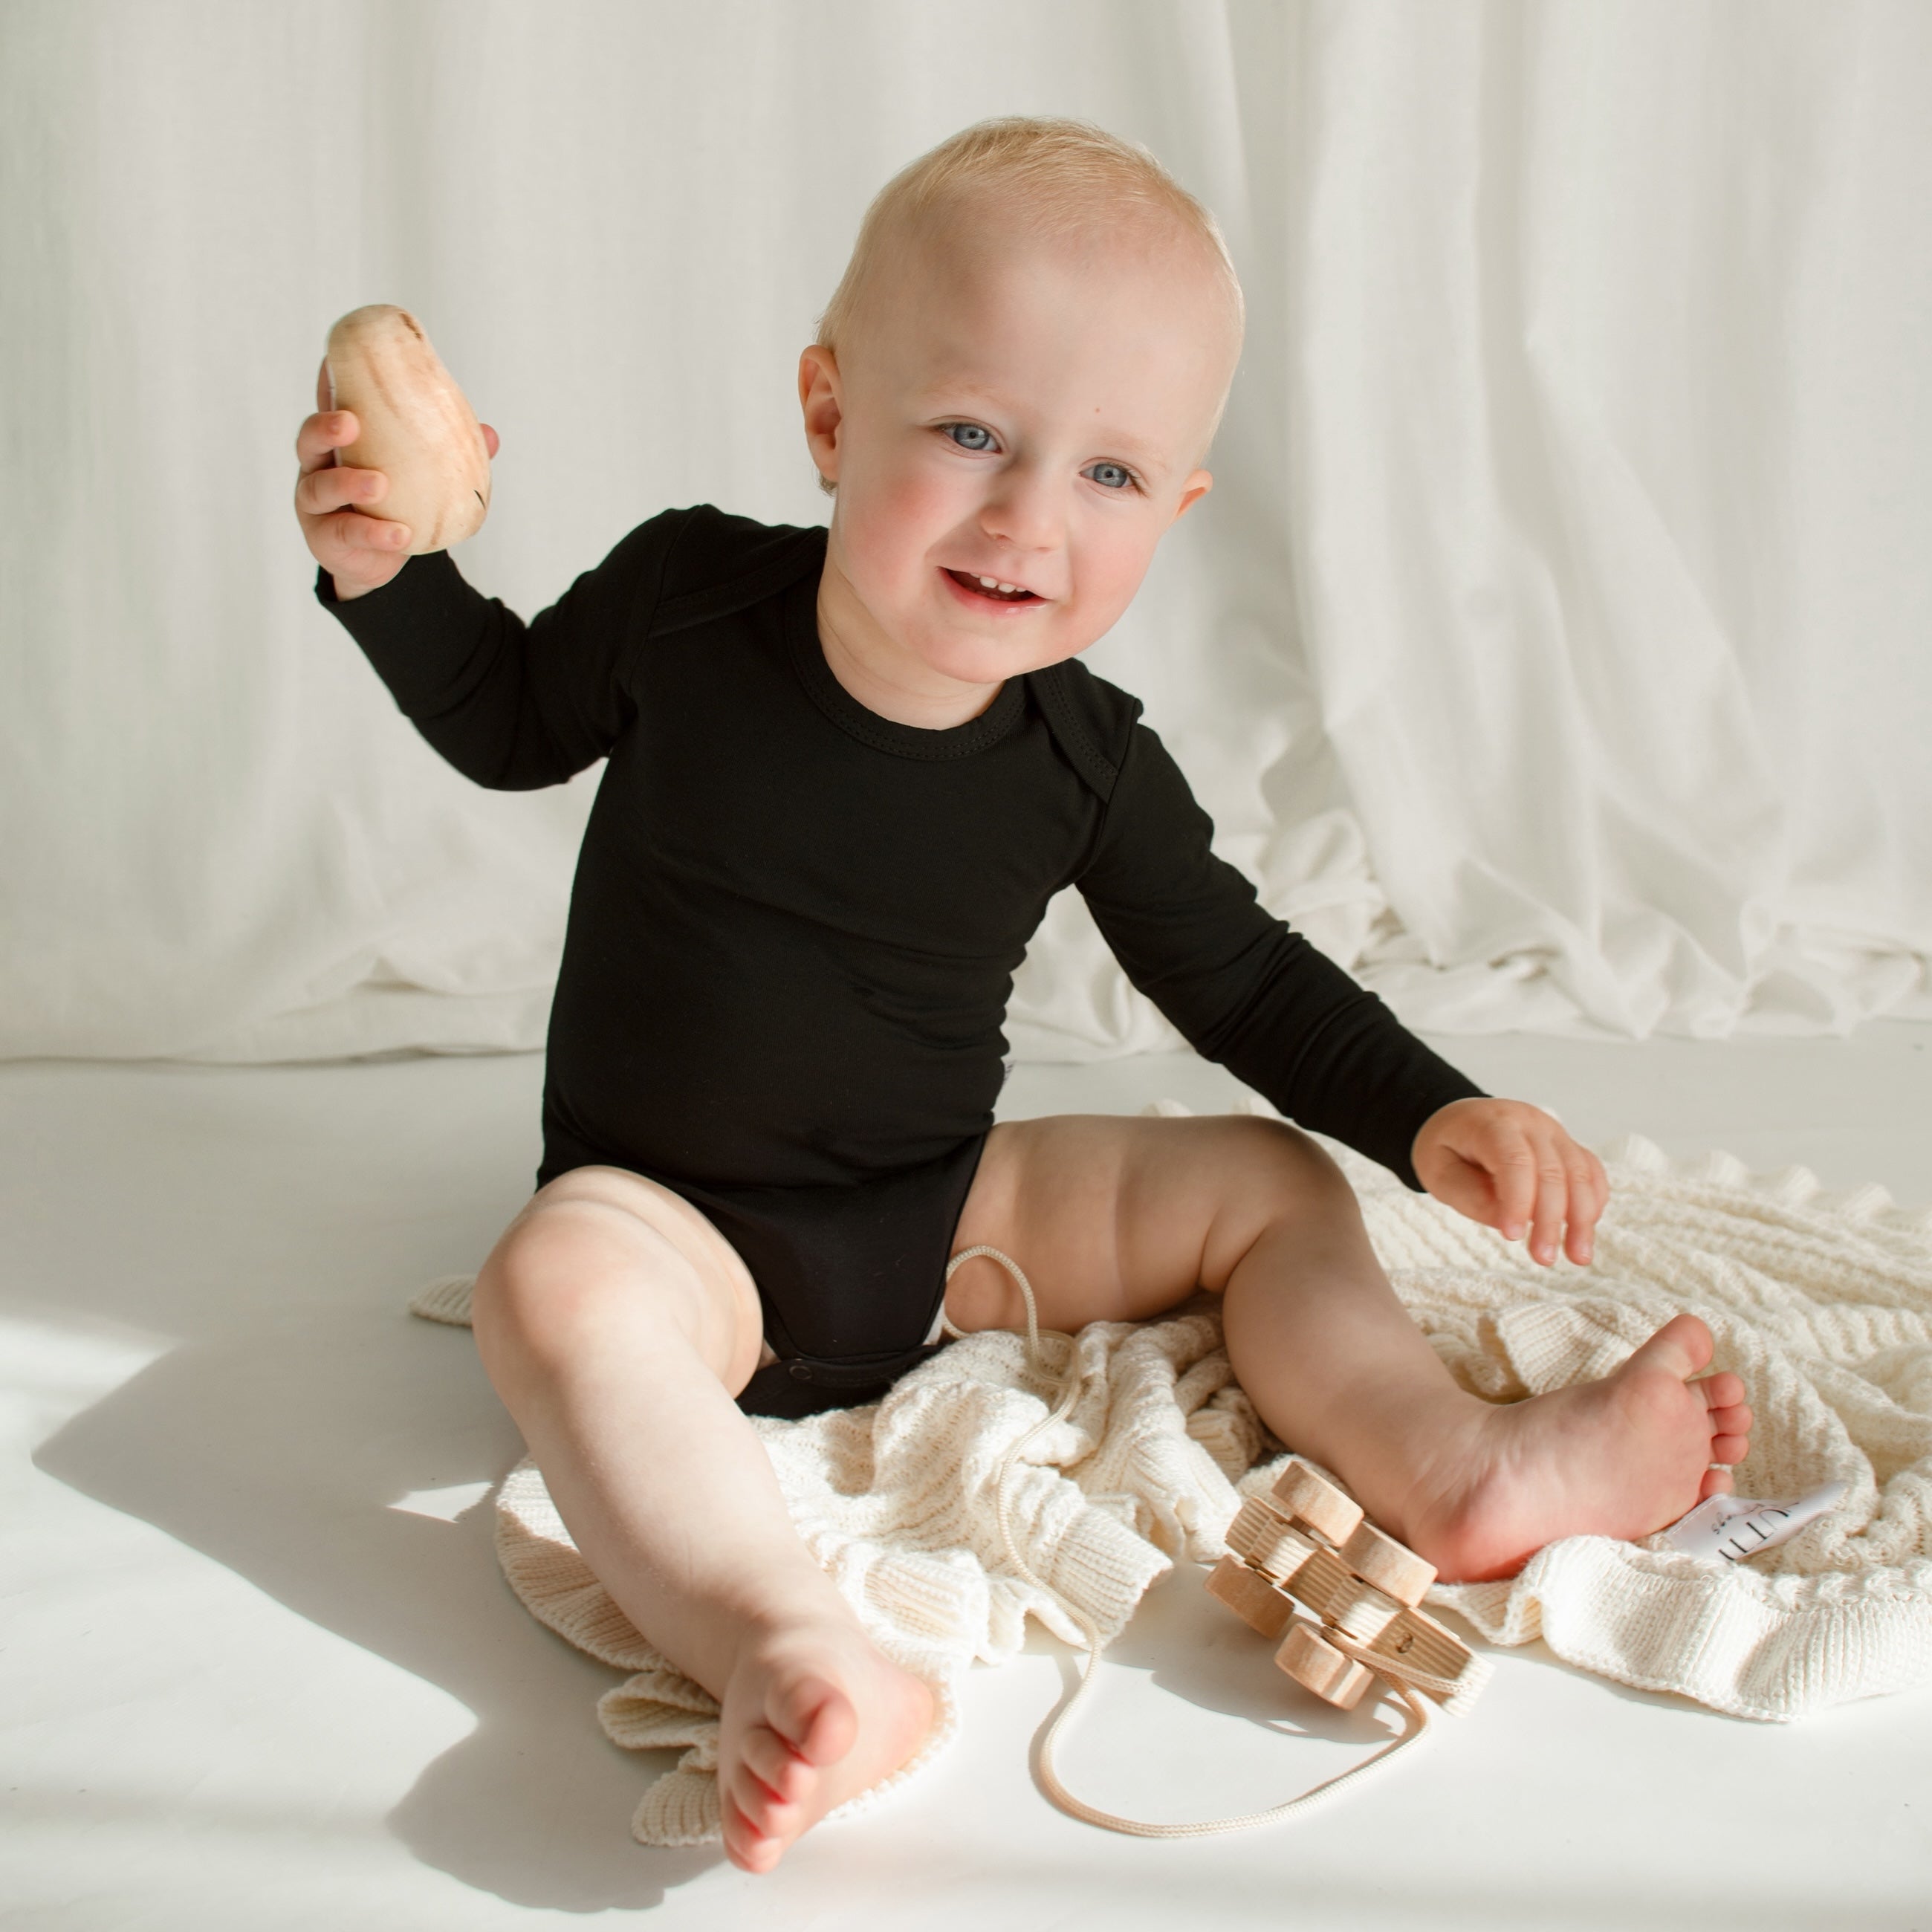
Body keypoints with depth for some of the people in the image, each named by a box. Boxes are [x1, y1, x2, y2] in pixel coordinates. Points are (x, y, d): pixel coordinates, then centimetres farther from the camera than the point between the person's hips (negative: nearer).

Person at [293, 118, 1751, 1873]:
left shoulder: (1089, 765, -9)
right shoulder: (686, 595, -13)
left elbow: (1242, 976, 4)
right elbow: (512, 719, 7)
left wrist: (1433, 1114, -10)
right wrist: (393, 572, -10)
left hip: (948, 1215, 3)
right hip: (674, 1218, -3)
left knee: (1273, 1183, -3)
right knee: (556, 1286, -37)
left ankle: (1458, 1471, -18)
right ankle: (785, 1650, -53)